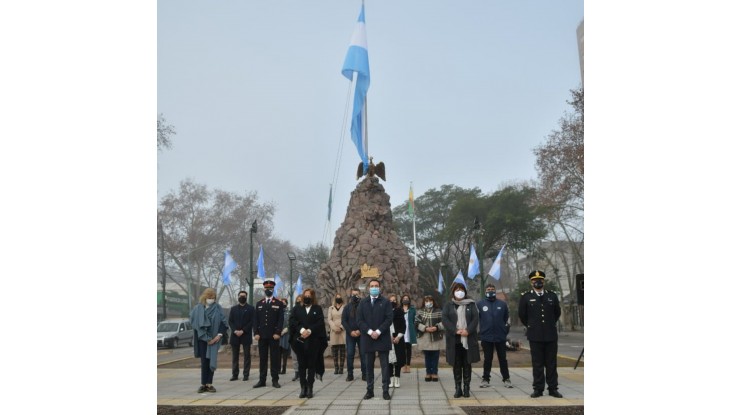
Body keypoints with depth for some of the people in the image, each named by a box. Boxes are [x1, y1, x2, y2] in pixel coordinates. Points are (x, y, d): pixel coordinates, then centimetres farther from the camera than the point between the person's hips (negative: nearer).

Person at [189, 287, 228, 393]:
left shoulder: (217, 308, 1)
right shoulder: (198, 309, -1)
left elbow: (224, 322, 0)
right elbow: (193, 322, -4)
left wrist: (219, 335, -13)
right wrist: (206, 338, -9)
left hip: (214, 338, 1)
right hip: (202, 339, -1)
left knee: (211, 360, 1)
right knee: (204, 361, 0)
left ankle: (209, 384, 6)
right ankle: (203, 384, 5)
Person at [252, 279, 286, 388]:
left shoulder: (279, 303, 4)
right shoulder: (259, 303, 13)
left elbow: (281, 319, -2)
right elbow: (256, 319, 9)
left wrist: (278, 333, -12)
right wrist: (256, 333, -1)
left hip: (274, 335, -3)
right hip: (262, 335, 3)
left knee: (275, 358, 0)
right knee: (262, 358, 4)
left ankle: (275, 380, 5)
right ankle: (262, 380, 8)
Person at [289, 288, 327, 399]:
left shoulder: (318, 309, 10)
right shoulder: (296, 309, 14)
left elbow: (320, 323, -2)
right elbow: (292, 321, -1)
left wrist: (309, 331, -15)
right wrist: (301, 330, -16)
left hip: (313, 341, -1)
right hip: (299, 340, 1)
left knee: (311, 365, 0)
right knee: (301, 365, 2)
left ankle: (310, 388, 4)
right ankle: (303, 388, 6)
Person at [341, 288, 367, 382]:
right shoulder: (347, 308, 8)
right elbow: (343, 321, 3)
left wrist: (360, 331, -13)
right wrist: (350, 331, -9)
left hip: (361, 334, -2)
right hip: (350, 334, 2)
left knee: (363, 354, -2)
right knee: (350, 354, 1)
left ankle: (364, 374, 4)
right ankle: (350, 374, 6)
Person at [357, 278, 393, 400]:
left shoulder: (386, 302, 3)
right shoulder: (363, 302, 8)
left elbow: (389, 319, -5)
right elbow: (360, 320, 1)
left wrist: (378, 331, -14)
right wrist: (370, 332, -12)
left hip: (382, 338, -2)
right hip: (367, 338, 2)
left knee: (385, 366, 0)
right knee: (369, 366, 7)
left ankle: (386, 391, 4)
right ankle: (370, 390, 13)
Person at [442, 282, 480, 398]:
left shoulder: (471, 305, 10)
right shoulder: (448, 305, 10)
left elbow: (475, 318, 0)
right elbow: (444, 319, -3)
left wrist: (468, 330, -15)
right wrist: (455, 330, -16)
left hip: (468, 339, 0)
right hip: (454, 339, 0)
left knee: (467, 363, 2)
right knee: (456, 364, 2)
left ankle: (466, 388, 7)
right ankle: (458, 388, 6)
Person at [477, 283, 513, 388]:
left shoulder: (502, 304, 4)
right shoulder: (480, 304, 0)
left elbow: (507, 318, 12)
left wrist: (505, 330, 6)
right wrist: (480, 332, 3)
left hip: (500, 337, 1)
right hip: (486, 337, -1)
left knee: (503, 359, 6)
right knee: (487, 359, 5)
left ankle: (506, 379, 13)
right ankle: (486, 379, 13)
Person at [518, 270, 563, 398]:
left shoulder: (552, 296, 7)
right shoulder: (525, 297, 1)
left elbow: (557, 313, 19)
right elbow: (522, 316, 10)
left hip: (551, 335, 2)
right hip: (535, 336, -2)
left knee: (552, 363, 5)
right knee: (537, 364, 2)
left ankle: (553, 389, 11)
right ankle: (538, 389, 8)